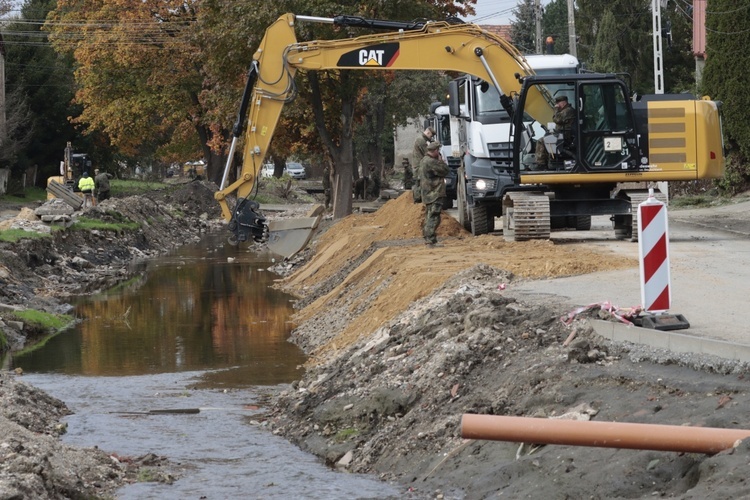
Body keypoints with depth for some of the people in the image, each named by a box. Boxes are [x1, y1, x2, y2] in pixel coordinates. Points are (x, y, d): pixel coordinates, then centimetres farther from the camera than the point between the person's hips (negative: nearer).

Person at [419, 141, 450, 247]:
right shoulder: (431, 162, -17)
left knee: (429, 217, 16)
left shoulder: (423, 161, 16)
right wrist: (440, 160, -1)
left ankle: (427, 239, 21)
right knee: (434, 218, -12)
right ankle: (431, 241, -16)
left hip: (428, 195, 10)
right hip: (435, 194, -10)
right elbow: (446, 171, -14)